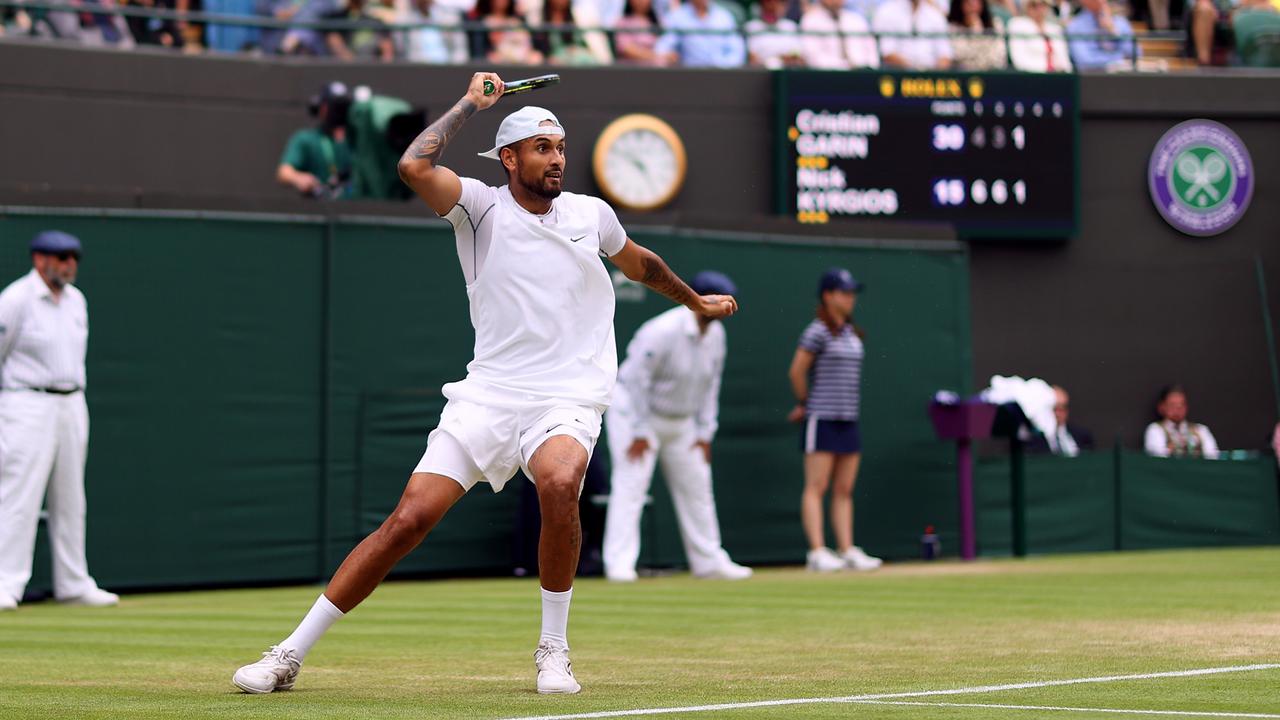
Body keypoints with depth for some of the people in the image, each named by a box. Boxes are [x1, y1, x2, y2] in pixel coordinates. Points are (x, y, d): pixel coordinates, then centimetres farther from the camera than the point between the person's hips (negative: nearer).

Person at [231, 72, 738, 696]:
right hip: (486, 395, -1)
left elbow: (641, 264, 33)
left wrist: (695, 300, 46)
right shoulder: (482, 207, 1)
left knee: (559, 483, -33)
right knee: (408, 520, -10)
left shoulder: (592, 215, 11)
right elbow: (414, 167, -18)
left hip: (568, 399, 1)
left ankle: (553, 653, -14)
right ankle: (291, 654, 2)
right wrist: (471, 103, -7)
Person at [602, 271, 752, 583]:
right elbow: (636, 379, -24)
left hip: (681, 421, 8)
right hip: (635, 413, -8)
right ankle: (620, 563, -17)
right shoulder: (664, 331, -26)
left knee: (696, 486, 11)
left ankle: (709, 562, 19)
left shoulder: (715, 334, -2)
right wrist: (640, 433, -24)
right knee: (631, 483, -15)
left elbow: (710, 385, 6)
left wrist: (705, 433, 2)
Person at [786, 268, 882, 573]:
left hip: (848, 419, 7)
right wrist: (805, 404, 4)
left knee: (844, 490, 7)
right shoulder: (818, 332, -9)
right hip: (822, 420, -7)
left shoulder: (851, 334, 14)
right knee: (816, 487, -8)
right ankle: (817, 552, -12)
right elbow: (797, 371, -8)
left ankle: (847, 551, 7)